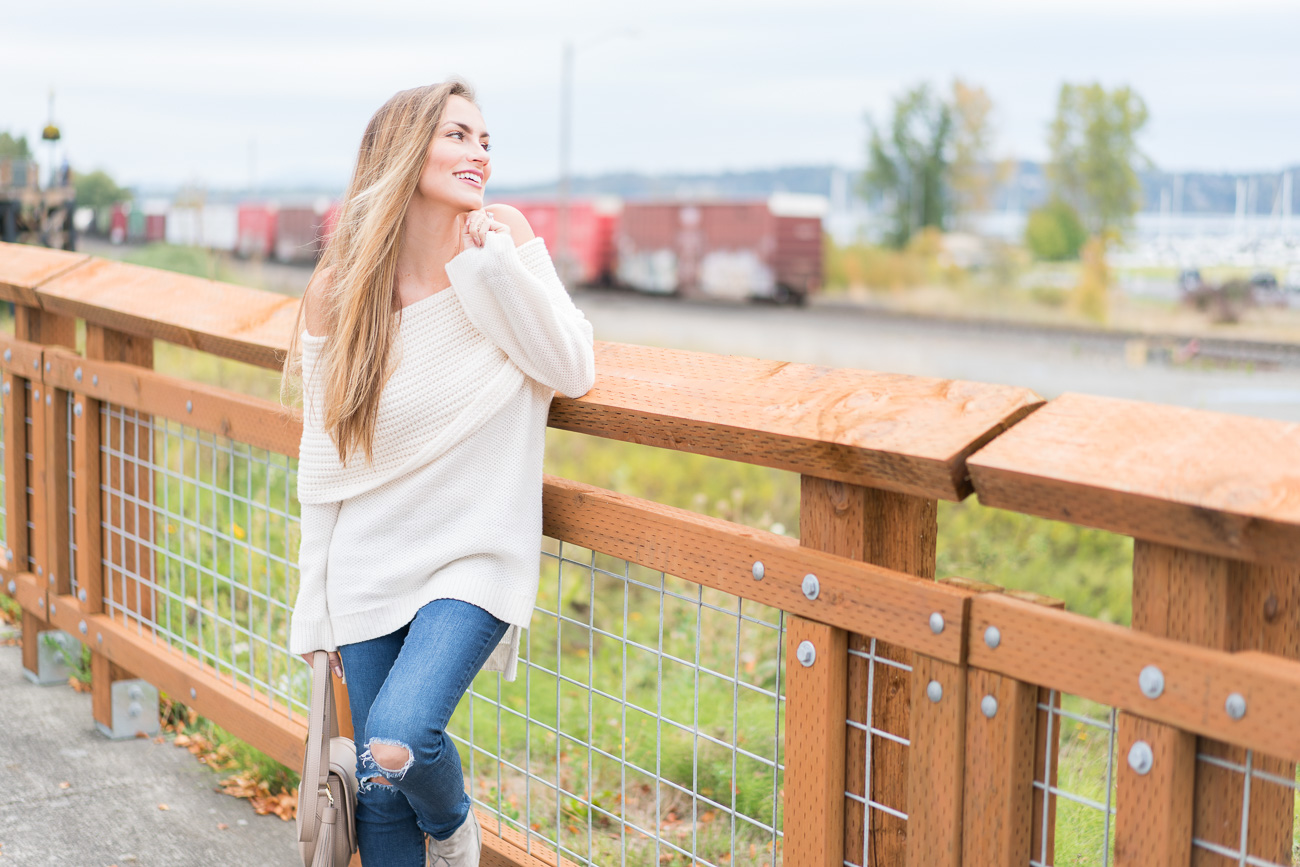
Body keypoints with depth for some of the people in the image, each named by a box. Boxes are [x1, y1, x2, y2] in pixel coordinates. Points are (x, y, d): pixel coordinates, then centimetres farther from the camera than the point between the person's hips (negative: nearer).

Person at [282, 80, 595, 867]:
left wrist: (497, 263, -20)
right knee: (380, 798, 6)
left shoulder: (501, 236, -7)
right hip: (369, 564, 2)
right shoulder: (338, 290, -6)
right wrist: (317, 611, 5)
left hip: (473, 558, -1)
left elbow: (574, 373, -9)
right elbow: (323, 461, 1)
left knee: (398, 743, -21)